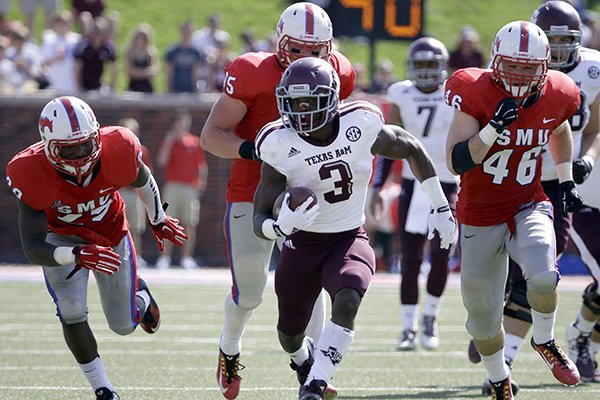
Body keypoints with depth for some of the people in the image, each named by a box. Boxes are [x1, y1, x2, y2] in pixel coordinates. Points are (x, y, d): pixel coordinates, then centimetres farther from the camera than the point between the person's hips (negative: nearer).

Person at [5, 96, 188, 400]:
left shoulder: (117, 150, -33)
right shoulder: (30, 173, -37)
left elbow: (142, 180, -6)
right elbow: (33, 247, -37)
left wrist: (158, 220, 11)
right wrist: (76, 255, -56)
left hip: (111, 234, 2)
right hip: (63, 239, -1)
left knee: (124, 326, 9)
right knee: (72, 313, -21)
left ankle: (140, 296, 47)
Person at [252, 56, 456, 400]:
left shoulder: (361, 125, -15)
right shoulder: (280, 145, -18)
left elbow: (411, 149, 6)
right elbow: (260, 219, -13)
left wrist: (441, 207, 9)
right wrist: (280, 225, -38)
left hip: (350, 239, -1)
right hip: (303, 244, 1)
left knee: (347, 303, -30)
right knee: (289, 335, 14)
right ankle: (305, 358, 52)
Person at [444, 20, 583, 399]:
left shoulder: (555, 97, -7)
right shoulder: (476, 94, -19)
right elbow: (456, 163, -23)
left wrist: (567, 181, 13)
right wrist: (494, 128, -33)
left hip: (529, 207, 1)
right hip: (480, 218, -1)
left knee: (543, 276, -29)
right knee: (484, 318, 10)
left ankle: (545, 341, 2)